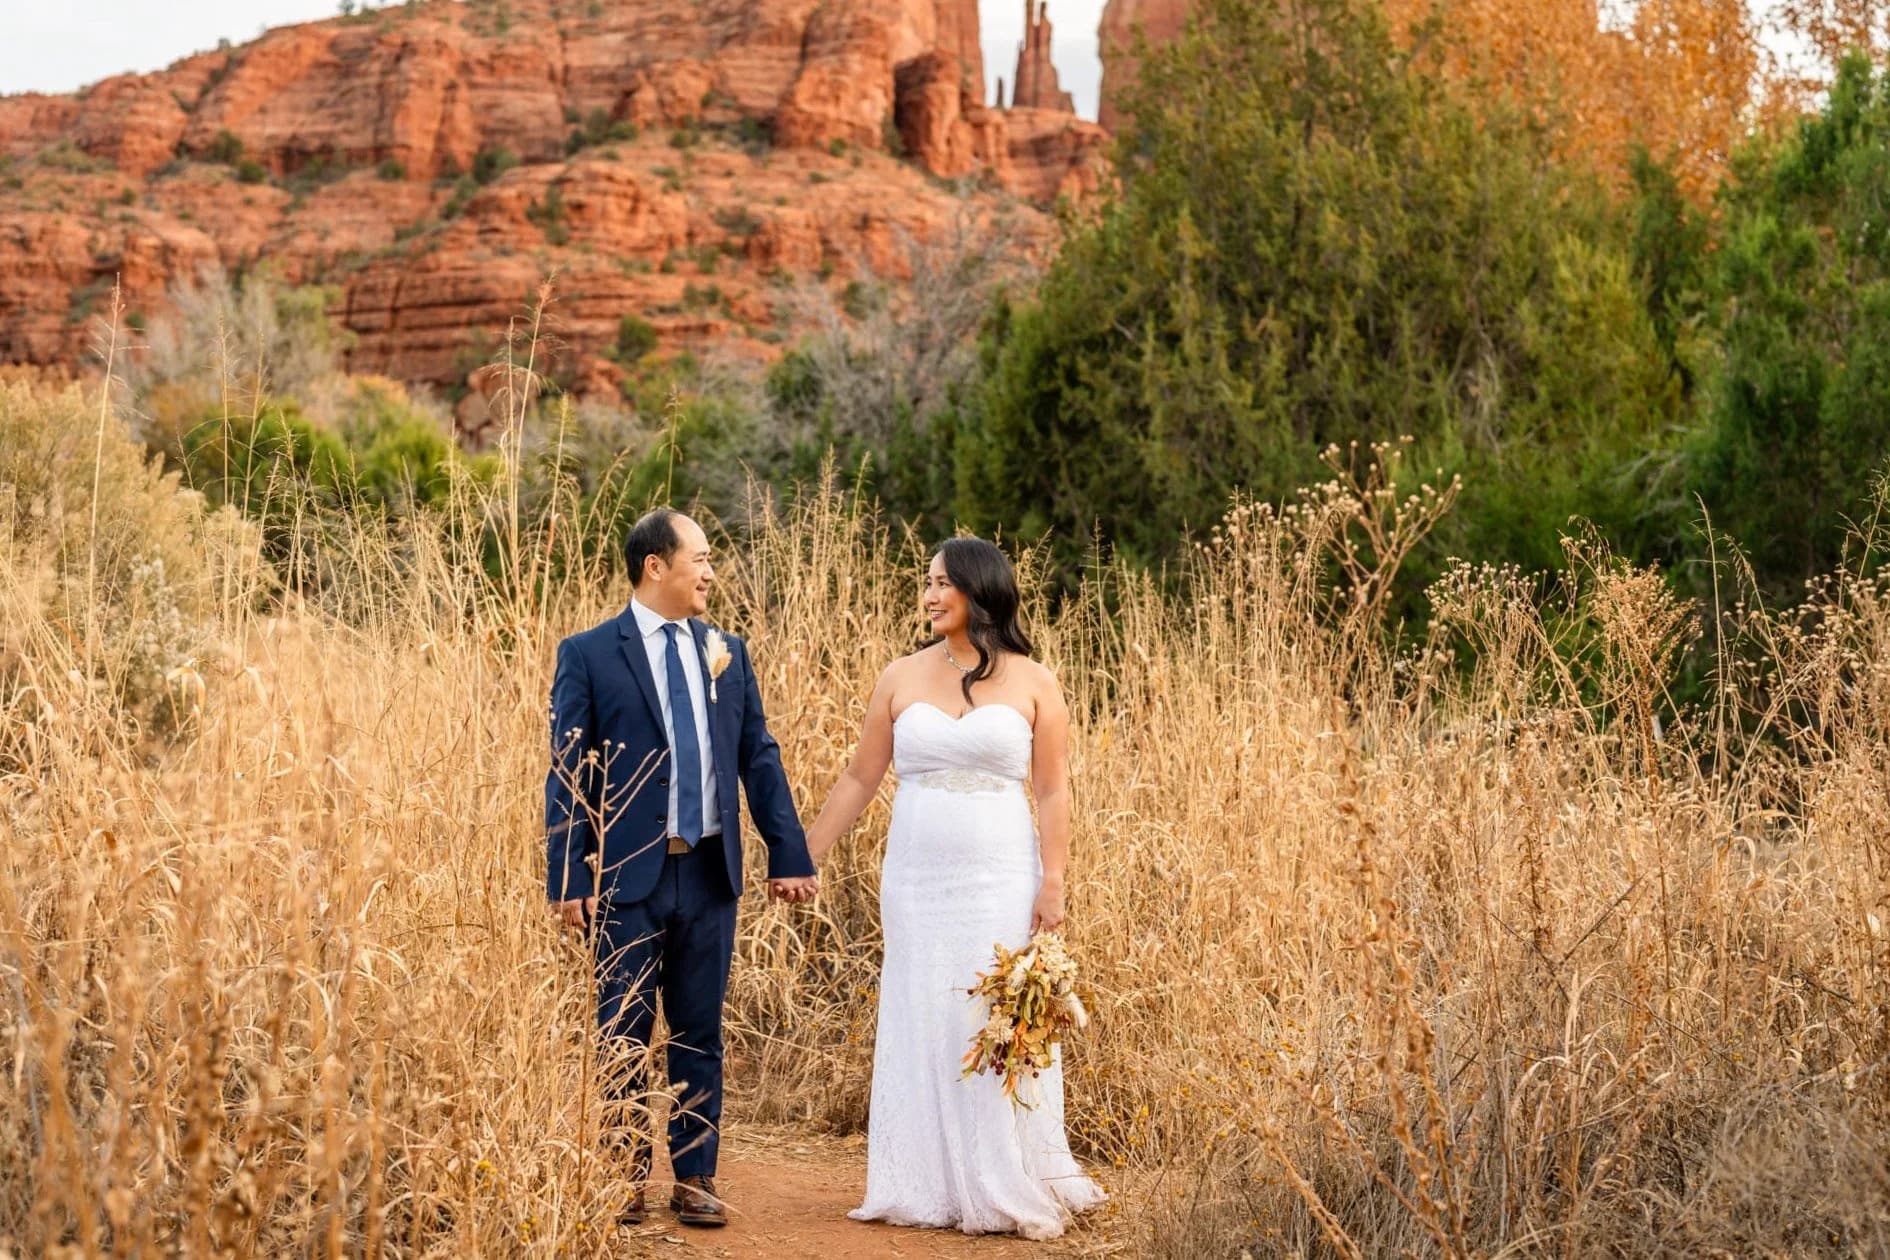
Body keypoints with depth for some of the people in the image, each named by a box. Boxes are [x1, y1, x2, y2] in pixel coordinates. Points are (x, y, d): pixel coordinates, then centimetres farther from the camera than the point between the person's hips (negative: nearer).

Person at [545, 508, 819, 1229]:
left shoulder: (727, 652, 8)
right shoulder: (589, 654, -4)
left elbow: (759, 757, 10)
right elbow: (567, 775, -6)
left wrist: (789, 855, 5)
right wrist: (568, 880, -11)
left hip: (710, 873, 4)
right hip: (628, 875, -4)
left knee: (700, 1036, 9)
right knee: (623, 1036, 5)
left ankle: (694, 1180, 17)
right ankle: (623, 1178, 16)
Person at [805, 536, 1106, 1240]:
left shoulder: (1032, 684, 1)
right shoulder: (902, 679, 5)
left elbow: (1052, 792, 0)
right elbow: (859, 780, 10)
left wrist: (1052, 883, -8)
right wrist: (804, 857, 8)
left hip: (999, 883, -2)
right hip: (917, 883, 2)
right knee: (921, 1028, 4)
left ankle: (1005, 1190, 8)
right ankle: (928, 1190, 12)